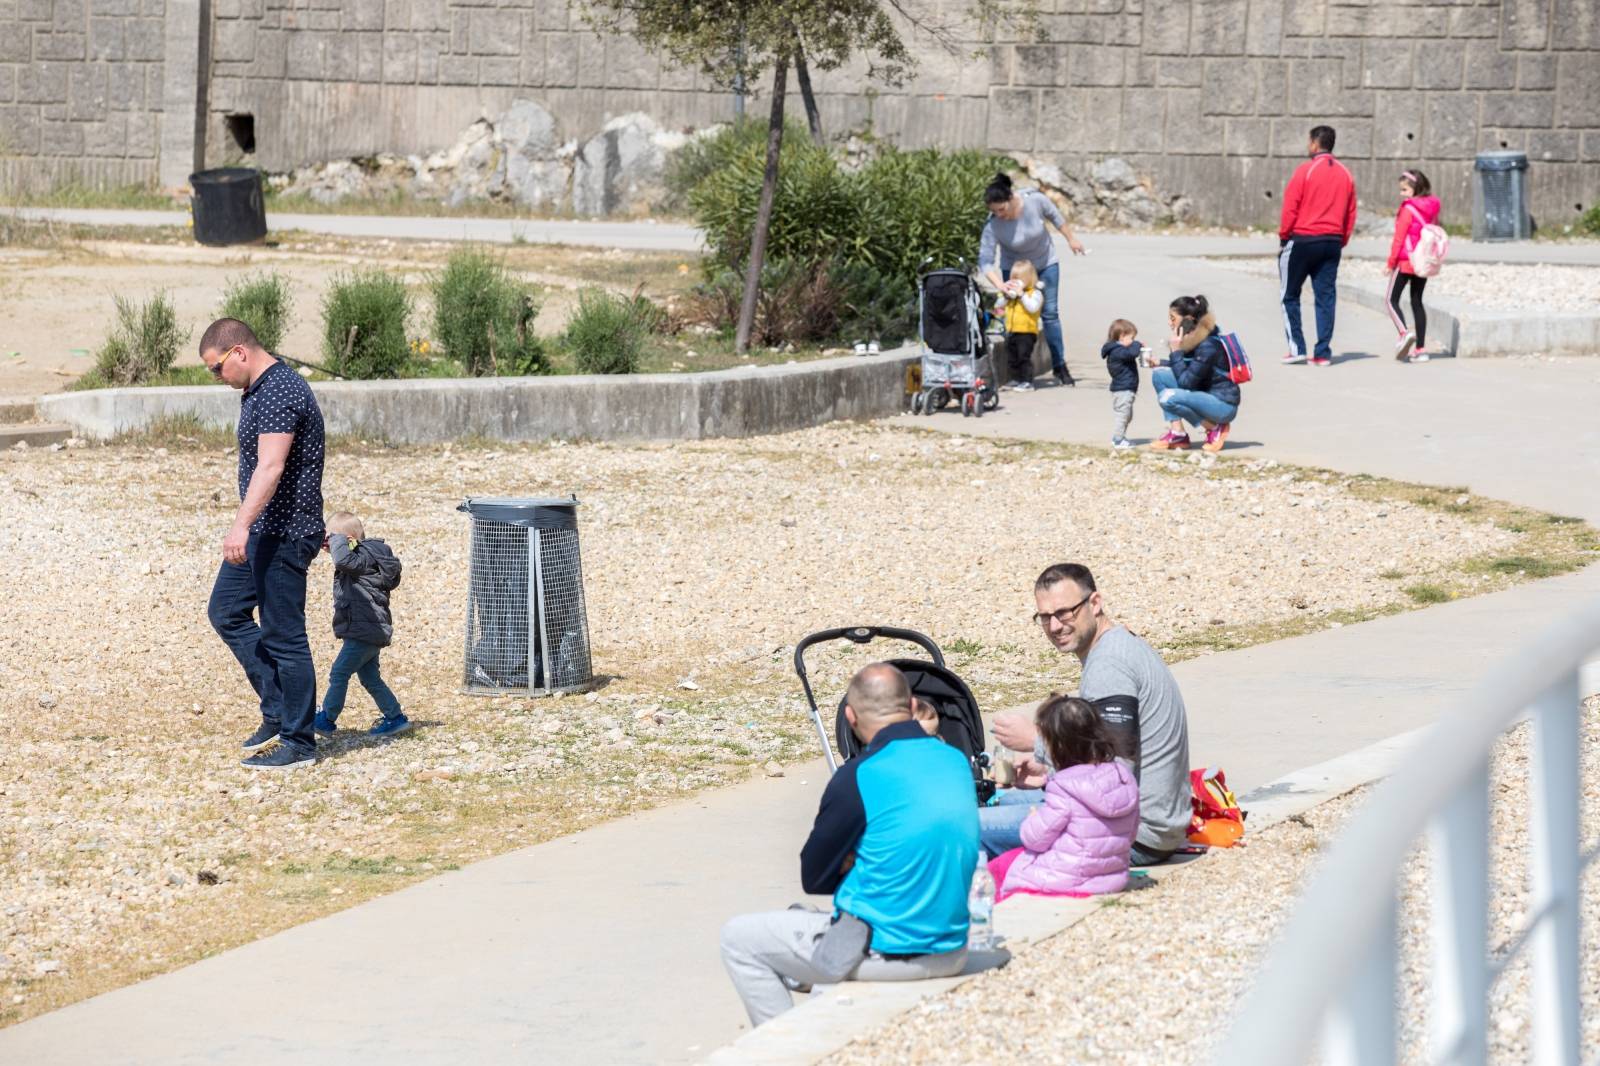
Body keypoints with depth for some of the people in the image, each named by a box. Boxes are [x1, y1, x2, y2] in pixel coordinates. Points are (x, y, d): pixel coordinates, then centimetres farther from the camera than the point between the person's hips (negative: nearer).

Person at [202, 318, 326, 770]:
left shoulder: (279, 392, -20)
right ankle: (278, 711, 19)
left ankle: (298, 743, 2)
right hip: (263, 531, 11)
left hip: (284, 533, -11)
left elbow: (270, 467, -30)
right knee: (226, 611, 15)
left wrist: (241, 525, -38)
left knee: (283, 636, -5)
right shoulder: (259, 389, 14)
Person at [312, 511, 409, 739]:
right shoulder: (366, 558, 16)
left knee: (339, 673, -4)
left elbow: (343, 560, -36)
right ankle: (395, 718, 17)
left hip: (364, 632, -11)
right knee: (370, 678, 15)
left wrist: (337, 539, -20)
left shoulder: (364, 558, -16)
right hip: (370, 632, 11)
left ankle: (327, 720, 3)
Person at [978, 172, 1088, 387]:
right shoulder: (993, 225, -30)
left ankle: (1059, 367, 9)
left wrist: (1071, 239, 6)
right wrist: (1000, 285, -44)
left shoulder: (1035, 200, -28)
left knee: (1050, 313, 0)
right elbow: (985, 261, -28)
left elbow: (1055, 217, -7)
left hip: (1046, 264, 1)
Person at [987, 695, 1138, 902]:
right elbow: (1130, 835, 9)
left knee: (1000, 866, 16)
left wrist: (1034, 817, 9)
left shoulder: (1064, 788, -21)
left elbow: (1035, 838, -13)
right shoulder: (1123, 777, -1)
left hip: (1066, 881, -7)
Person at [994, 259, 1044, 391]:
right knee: (1011, 358, 12)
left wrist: (1021, 295, -22)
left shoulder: (1035, 293, -5)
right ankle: (1016, 379, 24)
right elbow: (998, 306, 15)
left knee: (1024, 356, -10)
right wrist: (1004, 295, -1)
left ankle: (1028, 382, -7)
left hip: (1027, 331, -8)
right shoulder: (1011, 293, 14)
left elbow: (1033, 307, -22)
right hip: (1011, 331, 8)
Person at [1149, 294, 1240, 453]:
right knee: (1160, 374, -2)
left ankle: (1215, 428, -8)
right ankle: (1177, 434, -3)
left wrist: (1176, 351, -20)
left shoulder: (1208, 346, -24)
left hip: (1224, 405, -9)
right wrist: (1159, 363, 2)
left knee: (1168, 397, -27)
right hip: (1205, 396, 9)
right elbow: (1185, 370, 17)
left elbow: (1186, 382, -23)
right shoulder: (1192, 339, 3)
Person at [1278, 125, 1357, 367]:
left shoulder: (1305, 170, -9)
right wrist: (1341, 242, 15)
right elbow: (1351, 213, 9)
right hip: (1332, 243, 5)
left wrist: (1283, 237, 0)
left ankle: (1297, 347, 0)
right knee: (1326, 298, 6)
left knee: (1290, 295, 8)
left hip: (1302, 239, -5)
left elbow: (1290, 208, -9)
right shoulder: (1345, 174, 7)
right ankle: (1323, 353, 3)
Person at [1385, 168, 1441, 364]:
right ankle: (1421, 348, 8)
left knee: (1392, 300, 2)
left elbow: (1399, 237, -14)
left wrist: (1391, 261, -7)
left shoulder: (1408, 208, -14)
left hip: (1405, 261, -7)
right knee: (1417, 302, 11)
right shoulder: (1432, 208, 7)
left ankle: (1403, 333, -22)